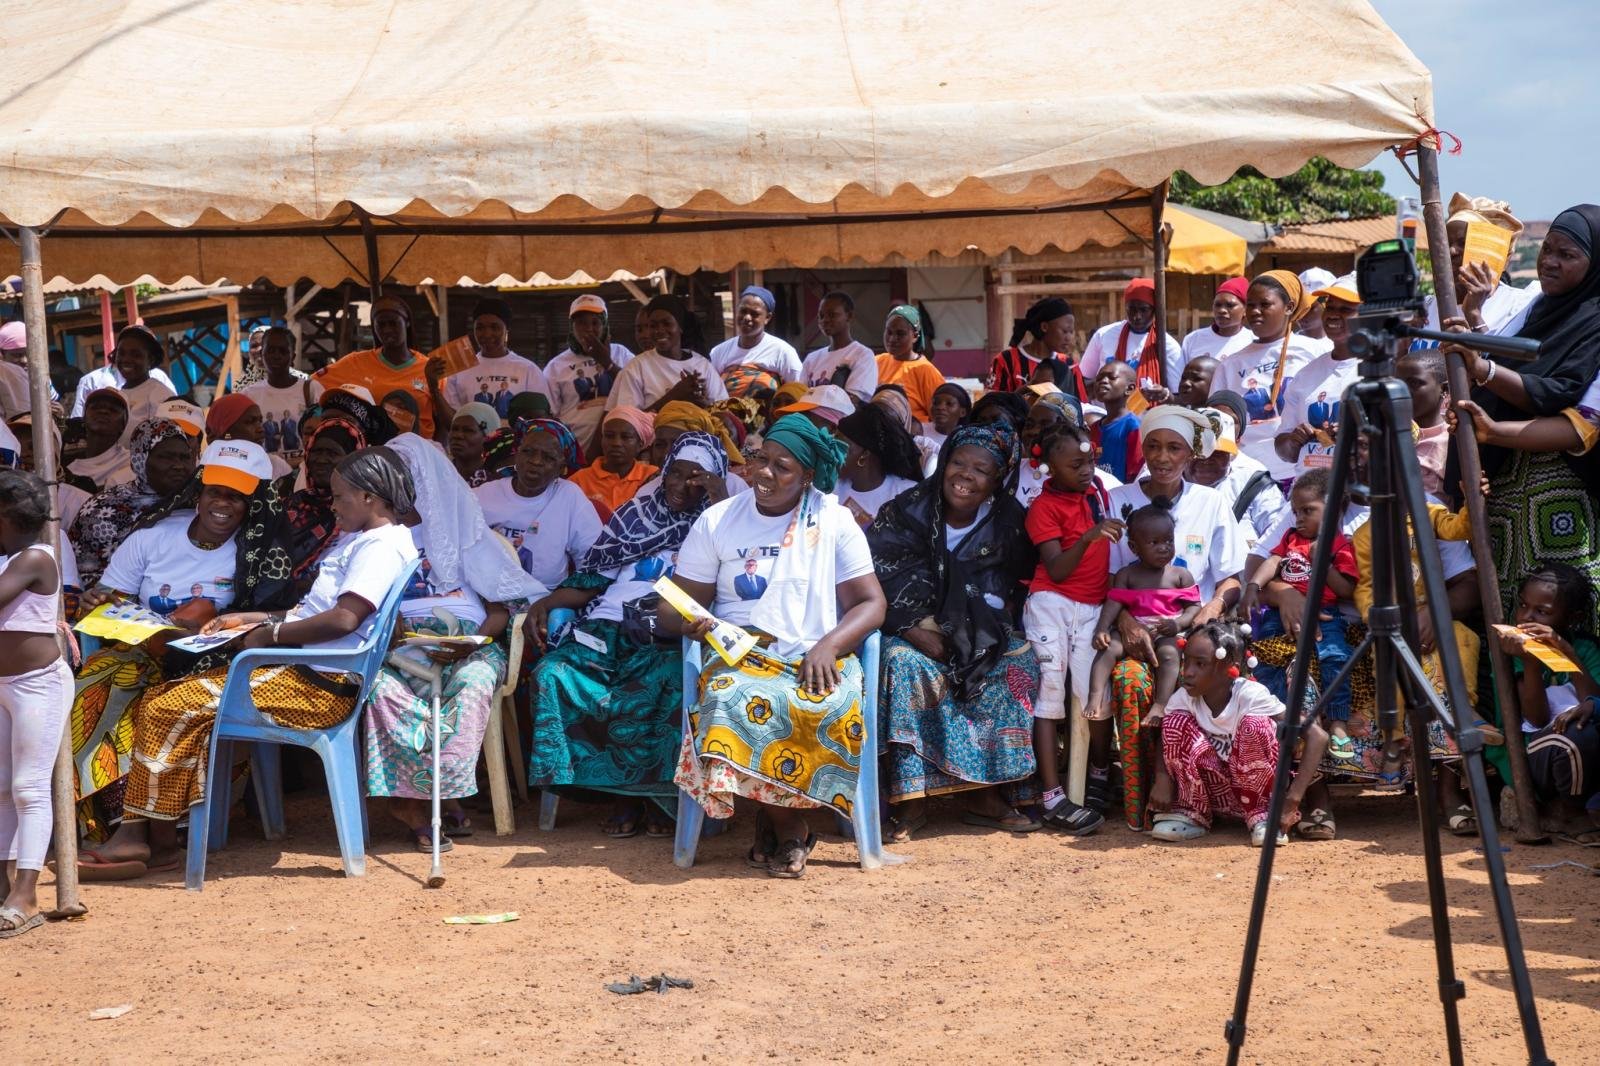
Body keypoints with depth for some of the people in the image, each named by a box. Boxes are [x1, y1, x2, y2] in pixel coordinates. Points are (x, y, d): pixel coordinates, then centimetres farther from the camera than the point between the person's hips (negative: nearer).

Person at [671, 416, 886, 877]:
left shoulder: (833, 521, 10)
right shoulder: (716, 521, 11)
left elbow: (871, 602, 6)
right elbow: (677, 603, 12)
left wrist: (830, 644, -14)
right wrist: (688, 621, -13)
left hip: (816, 660, 0)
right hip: (741, 657, 0)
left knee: (837, 712, -36)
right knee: (740, 703, -36)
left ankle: (774, 819, -11)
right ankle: (790, 827, -14)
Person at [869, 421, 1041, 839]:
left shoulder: (1007, 521, 1)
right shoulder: (908, 511, -7)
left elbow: (1009, 591, 7)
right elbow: (875, 580, -12)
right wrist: (918, 630, -23)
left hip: (974, 634, 3)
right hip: (912, 632, -3)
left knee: (1020, 661, -23)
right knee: (904, 663, -33)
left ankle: (987, 795, -19)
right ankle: (911, 800, -31)